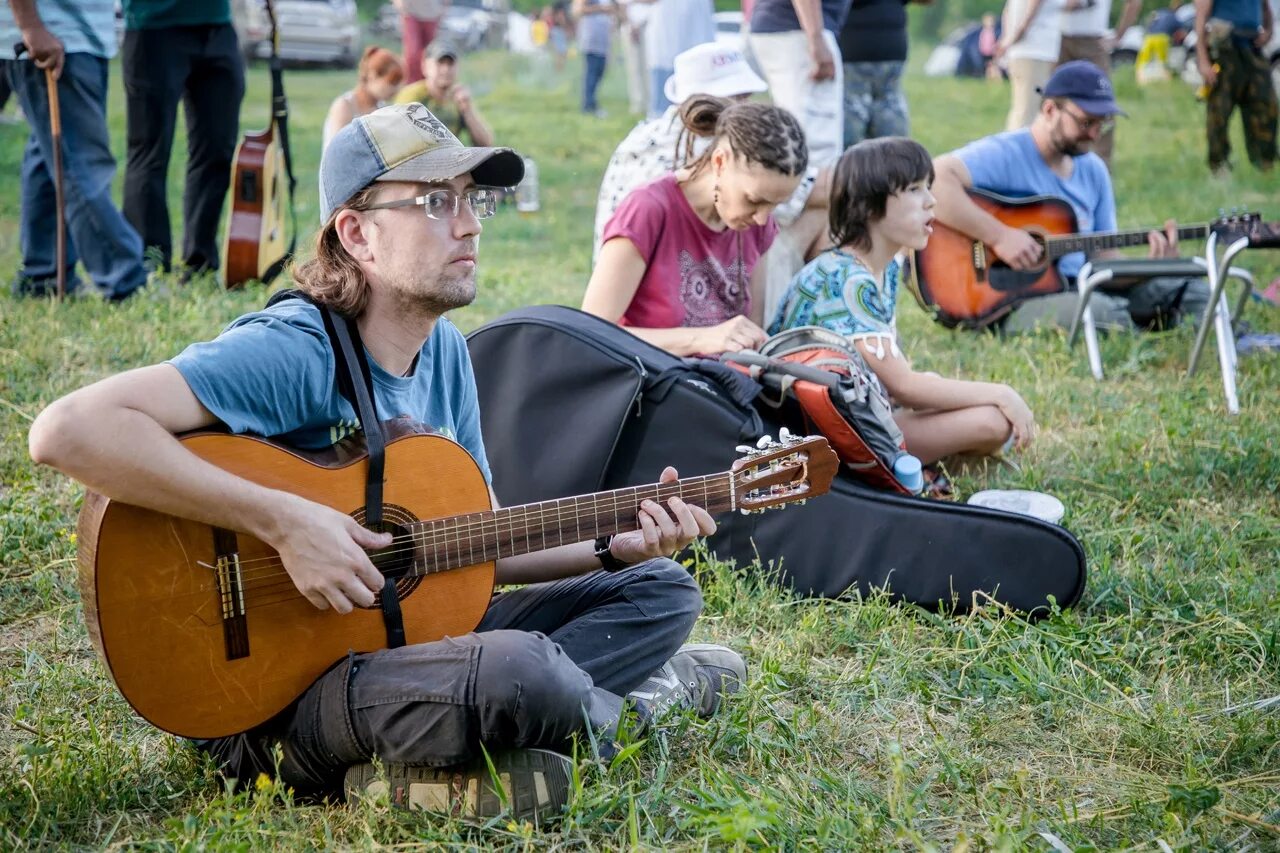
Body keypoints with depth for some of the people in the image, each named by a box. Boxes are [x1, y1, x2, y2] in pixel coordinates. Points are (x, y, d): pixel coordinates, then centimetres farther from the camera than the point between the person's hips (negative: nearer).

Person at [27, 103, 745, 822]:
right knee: (517, 666, -37)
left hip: (408, 630, 9)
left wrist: (617, 547, -2)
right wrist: (282, 520, -32)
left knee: (662, 589, 11)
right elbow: (67, 431, -33)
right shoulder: (292, 352, -20)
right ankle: (617, 704, 0)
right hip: (273, 689, -9)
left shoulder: (444, 349, 7)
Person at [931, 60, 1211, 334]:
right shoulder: (1005, 154, -11)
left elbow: (1103, 255, 18)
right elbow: (932, 181, -27)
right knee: (1103, 312, -35)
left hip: (1081, 288, 8)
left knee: (1192, 291, -3)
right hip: (1008, 301, -8)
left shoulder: (1093, 170, 15)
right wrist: (999, 236, -27)